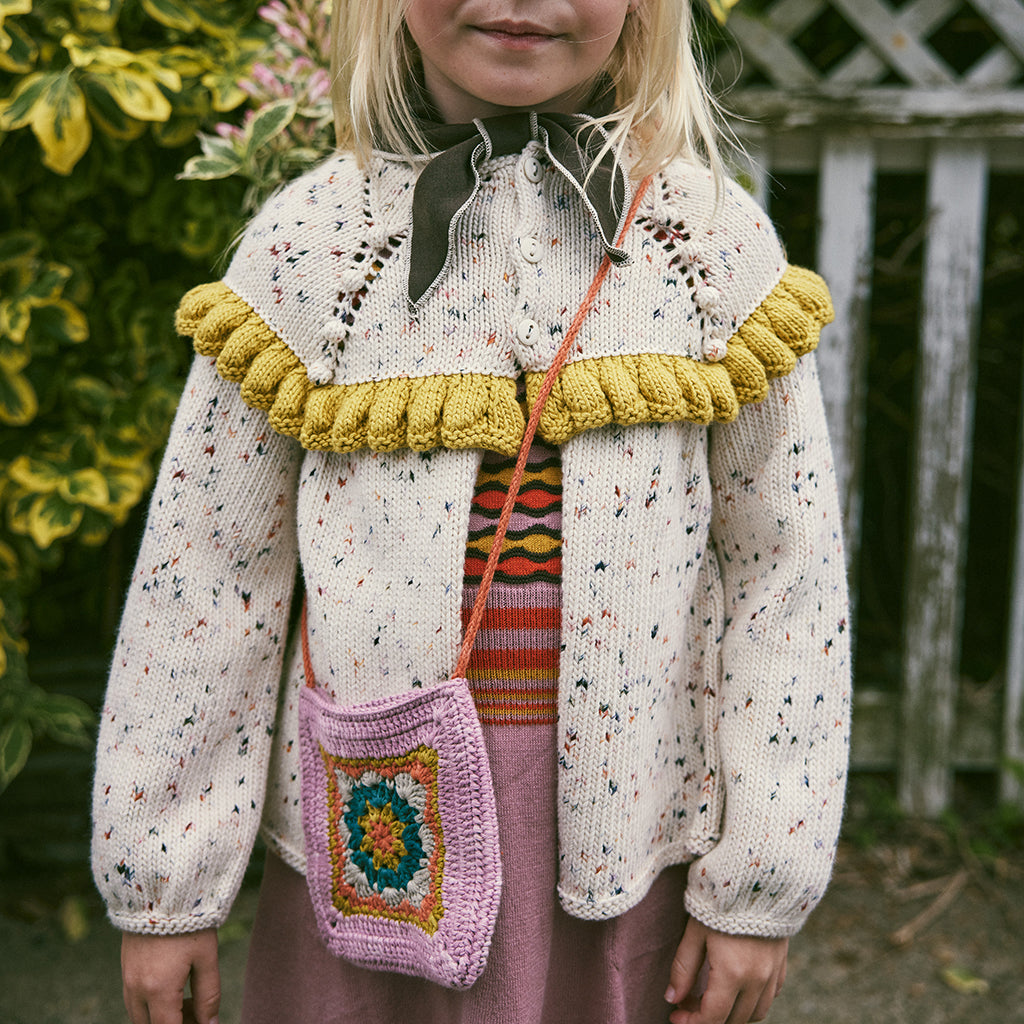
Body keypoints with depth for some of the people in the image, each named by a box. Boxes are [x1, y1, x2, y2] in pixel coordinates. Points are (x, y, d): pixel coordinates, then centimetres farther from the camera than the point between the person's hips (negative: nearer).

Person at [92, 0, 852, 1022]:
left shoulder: (714, 240, -3)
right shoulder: (309, 240, -4)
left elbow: (787, 567, -1)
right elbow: (202, 573, -1)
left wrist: (757, 891, -2)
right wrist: (161, 888, 1)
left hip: (624, 816, 1)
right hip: (380, 826, 0)